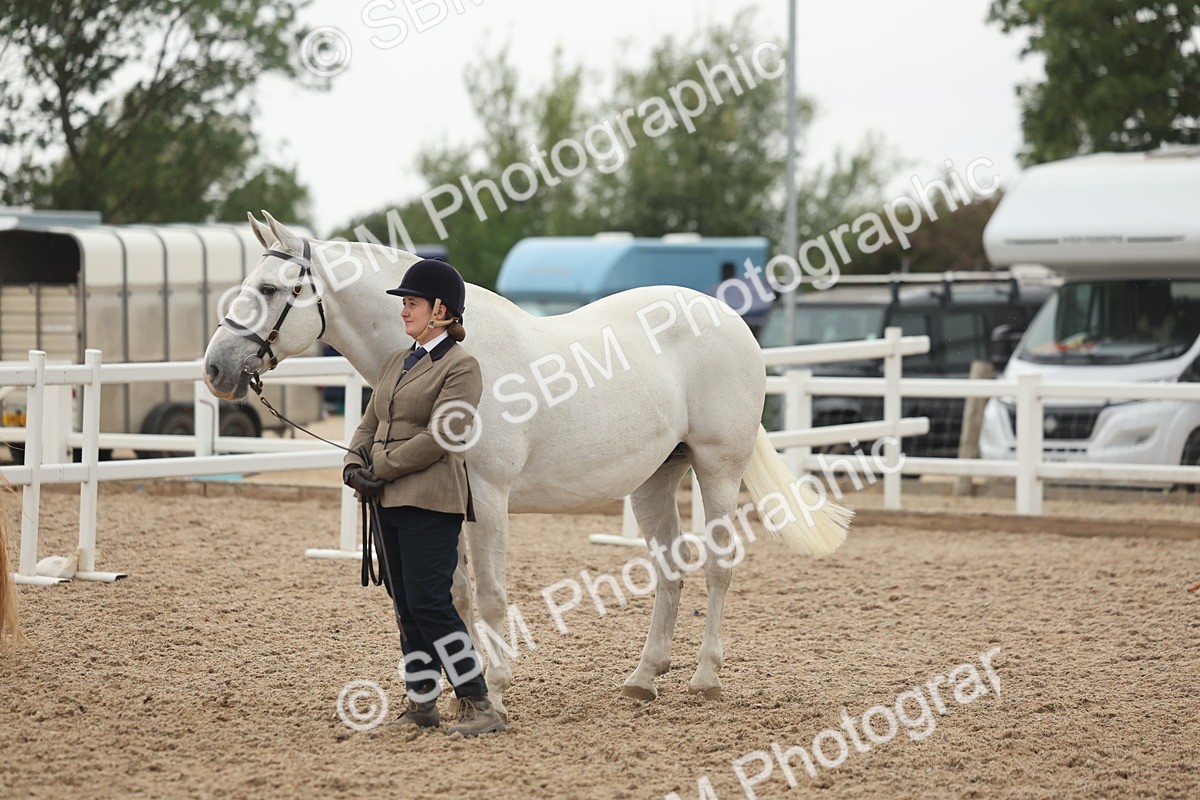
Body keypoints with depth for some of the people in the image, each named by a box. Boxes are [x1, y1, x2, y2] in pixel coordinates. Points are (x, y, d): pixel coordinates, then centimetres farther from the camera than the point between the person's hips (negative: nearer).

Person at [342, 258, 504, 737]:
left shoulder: (461, 368, -9)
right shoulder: (396, 363, 17)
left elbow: (436, 438, -16)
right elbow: (371, 422, 18)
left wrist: (380, 469, -15)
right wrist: (353, 463, -1)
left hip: (429, 502, -8)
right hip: (388, 501, 8)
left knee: (428, 603, -14)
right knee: (405, 607, 10)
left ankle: (479, 707, -11)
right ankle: (421, 704, 17)